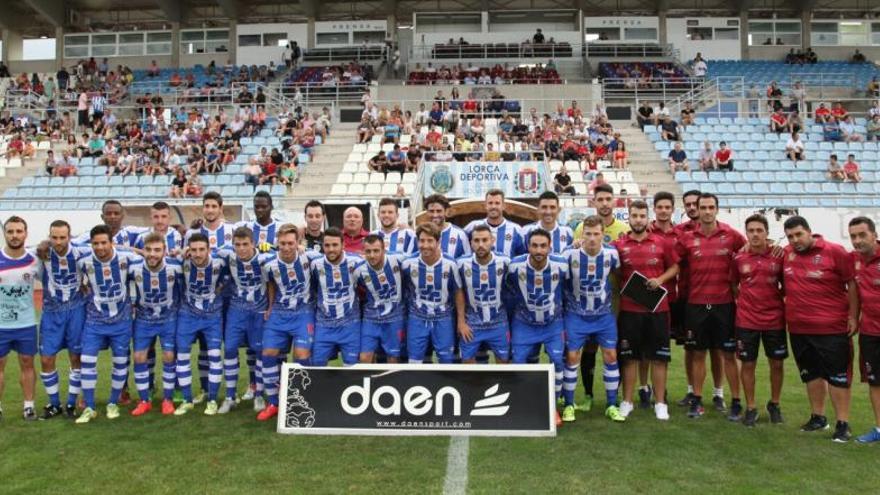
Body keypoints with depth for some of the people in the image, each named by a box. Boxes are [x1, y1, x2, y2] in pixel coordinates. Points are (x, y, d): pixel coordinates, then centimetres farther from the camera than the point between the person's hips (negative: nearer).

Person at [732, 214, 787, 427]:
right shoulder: (738, 258, -3)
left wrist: (776, 298, -5)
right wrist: (744, 299, -1)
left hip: (775, 319, 1)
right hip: (746, 320, 0)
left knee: (777, 363, 11)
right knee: (747, 364, 6)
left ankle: (774, 405, 31)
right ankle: (750, 408, 20)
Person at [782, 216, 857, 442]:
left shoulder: (834, 252, -10)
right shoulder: (786, 254, 3)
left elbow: (851, 283, -7)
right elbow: (783, 283, 17)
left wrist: (853, 316, -9)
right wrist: (786, 307, 8)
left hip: (832, 328, -5)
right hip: (798, 328, 5)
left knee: (837, 376, 3)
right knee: (811, 374, 16)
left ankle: (843, 424, 12)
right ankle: (818, 417, 30)